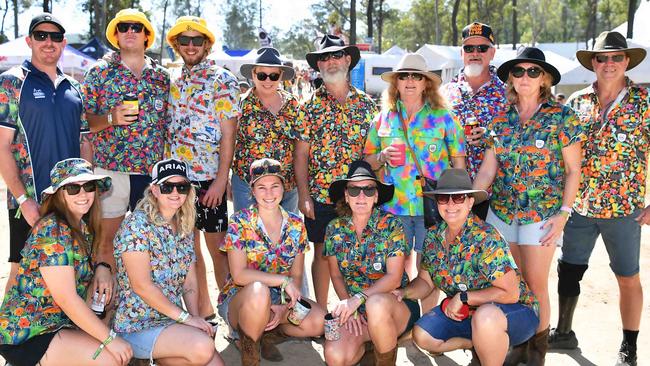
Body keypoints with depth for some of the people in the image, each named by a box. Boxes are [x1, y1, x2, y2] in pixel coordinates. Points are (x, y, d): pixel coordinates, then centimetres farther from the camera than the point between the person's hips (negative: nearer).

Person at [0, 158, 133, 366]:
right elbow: (67, 299, -23)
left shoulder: (84, 227, 7)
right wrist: (110, 339, -21)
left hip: (60, 323, 8)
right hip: (26, 336, -8)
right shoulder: (52, 230, -19)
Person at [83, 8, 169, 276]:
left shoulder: (161, 75, 11)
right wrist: (111, 118, -18)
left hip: (153, 170, 3)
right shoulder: (99, 71, 3)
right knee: (108, 239, 1)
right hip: (111, 168, -2)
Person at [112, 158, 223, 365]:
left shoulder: (184, 228, 10)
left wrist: (197, 317, -7)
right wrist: (186, 317, -16)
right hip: (137, 326, -6)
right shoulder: (137, 224, -13)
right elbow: (141, 285, -18)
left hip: (173, 321, 6)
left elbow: (190, 282, 10)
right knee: (203, 346, -27)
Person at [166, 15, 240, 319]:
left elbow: (228, 135, -10)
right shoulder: (174, 82, 13)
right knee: (188, 244, 10)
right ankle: (203, 310, 21)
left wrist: (220, 180, -16)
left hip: (208, 177, -6)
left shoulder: (222, 81, -5)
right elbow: (169, 131, 16)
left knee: (216, 245, 0)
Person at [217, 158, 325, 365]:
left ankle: (268, 335, 4)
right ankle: (249, 349, -13)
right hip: (239, 300, -4)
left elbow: (297, 275, 1)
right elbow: (239, 275, -17)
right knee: (258, 291, -39)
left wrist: (285, 307, -17)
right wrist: (283, 281, -22)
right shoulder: (240, 222, -11)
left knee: (318, 321, -23)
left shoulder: (296, 226, 0)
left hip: (279, 300, 4)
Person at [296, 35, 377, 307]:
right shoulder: (311, 106, 3)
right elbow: (301, 155, 1)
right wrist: (304, 195, -7)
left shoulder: (366, 104, 7)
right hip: (320, 193, -1)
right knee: (322, 253, 7)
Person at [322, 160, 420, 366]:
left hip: (394, 304, -2)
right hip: (355, 309, 2)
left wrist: (358, 298, -27)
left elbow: (394, 278, -15)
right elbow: (336, 275, 8)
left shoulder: (391, 225, -9)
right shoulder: (335, 229, 1)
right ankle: (367, 343, 10)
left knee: (375, 304, -39)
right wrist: (349, 307, -9)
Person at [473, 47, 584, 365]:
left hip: (542, 214, -4)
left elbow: (573, 170, -4)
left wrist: (563, 213, -11)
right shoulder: (502, 118, 5)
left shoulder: (561, 117, -6)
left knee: (536, 285, 2)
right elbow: (487, 169, 3)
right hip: (501, 211, 4)